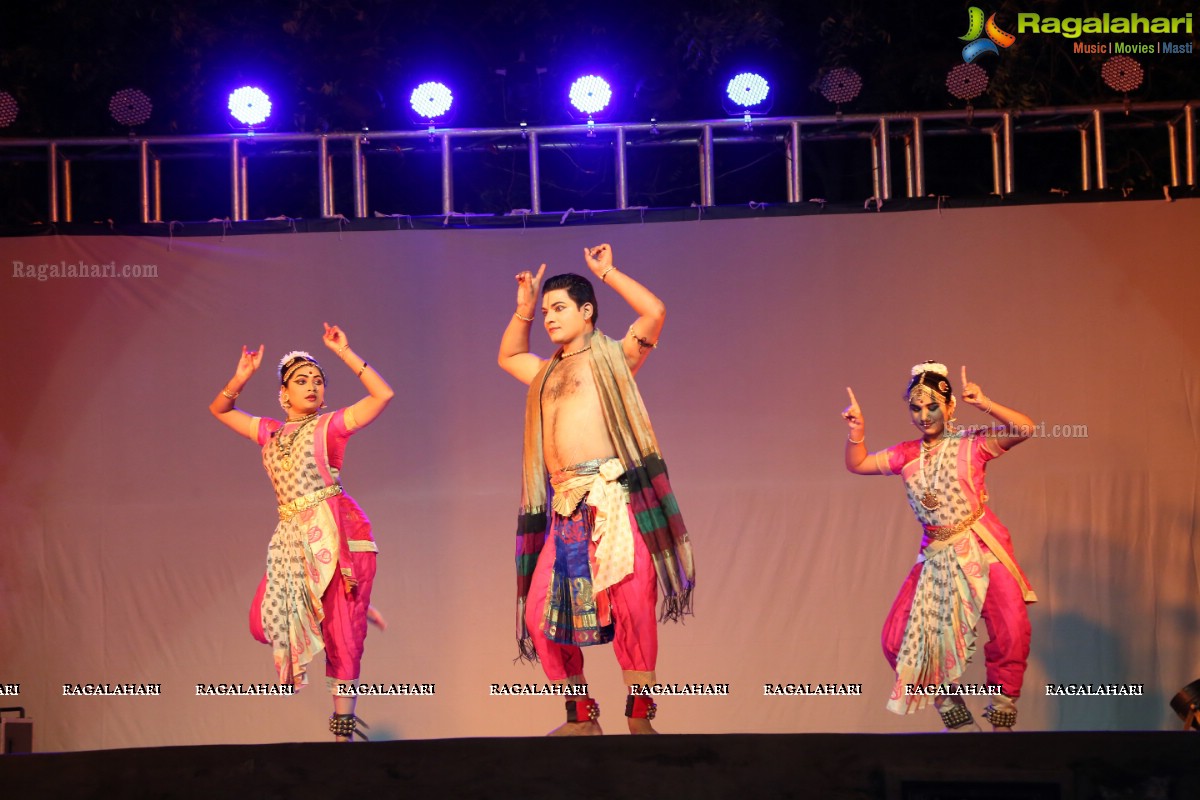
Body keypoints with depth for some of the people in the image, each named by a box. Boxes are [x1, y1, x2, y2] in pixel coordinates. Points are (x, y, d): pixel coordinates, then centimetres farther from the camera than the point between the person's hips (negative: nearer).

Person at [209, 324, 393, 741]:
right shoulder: (271, 432, 17)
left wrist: (345, 353, -8)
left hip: (336, 530, -6)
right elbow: (220, 409, 27)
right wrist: (241, 378, 9)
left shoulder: (331, 425, 3)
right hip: (293, 535, 6)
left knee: (341, 633, -7)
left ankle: (343, 727, -1)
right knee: (266, 622, 1)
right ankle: (354, 609, 20)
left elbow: (383, 395, -8)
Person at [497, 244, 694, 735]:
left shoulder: (612, 357, 8)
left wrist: (606, 273, 5)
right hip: (563, 506, 7)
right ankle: (581, 718, 10)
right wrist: (523, 308, 31)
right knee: (540, 612, 1)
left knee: (631, 603, -14)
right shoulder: (547, 372, 26)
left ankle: (639, 718, -11)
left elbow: (655, 313, -5)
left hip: (610, 496, -7)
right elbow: (507, 357, 45)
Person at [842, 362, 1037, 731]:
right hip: (936, 556, 5)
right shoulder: (906, 455, 9)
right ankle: (955, 714, 15)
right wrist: (857, 431, -5)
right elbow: (857, 464, 12)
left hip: (982, 550, -5)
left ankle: (1001, 716, -2)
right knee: (899, 638, -2)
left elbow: (1025, 428, -18)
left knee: (1011, 632, -22)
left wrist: (983, 404, -26)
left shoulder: (972, 445, -6)